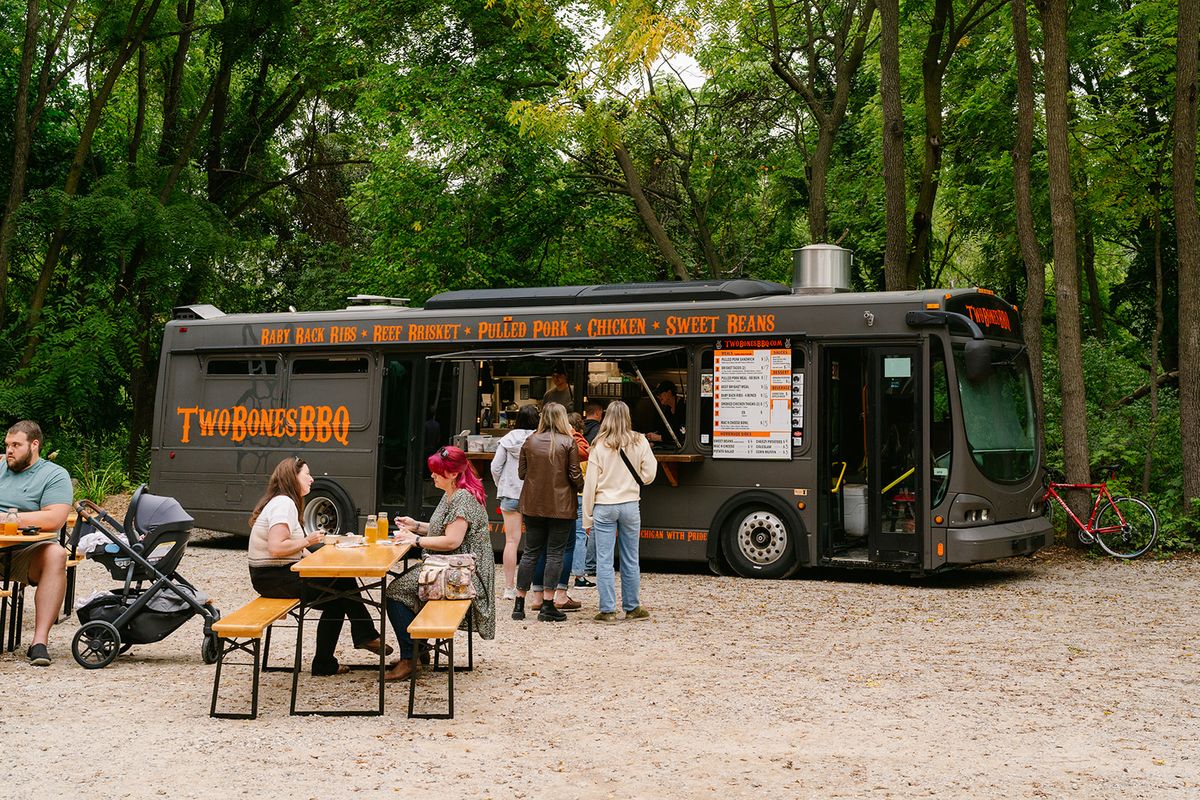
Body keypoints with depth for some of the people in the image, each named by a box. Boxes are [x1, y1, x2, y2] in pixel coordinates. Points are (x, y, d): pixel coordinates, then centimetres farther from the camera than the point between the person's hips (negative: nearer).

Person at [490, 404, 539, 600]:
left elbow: (495, 467, 0)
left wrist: (501, 486, 15)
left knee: (511, 541, 4)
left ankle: (509, 588, 6)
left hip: (510, 493, 1)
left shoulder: (507, 440, -1)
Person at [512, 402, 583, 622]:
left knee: (530, 552, 11)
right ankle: (547, 606, 2)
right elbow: (575, 476, -8)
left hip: (533, 505, 4)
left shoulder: (530, 442, 2)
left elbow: (521, 473, 8)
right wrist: (582, 489, 12)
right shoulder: (568, 443, -8)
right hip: (561, 506, -4)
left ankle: (520, 603, 12)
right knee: (555, 554, 3)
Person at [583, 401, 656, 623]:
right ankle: (632, 608, 20)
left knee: (604, 561, 3)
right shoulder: (639, 442, -2)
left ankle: (607, 610, 4)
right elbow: (648, 475, 1)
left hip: (604, 507, -2)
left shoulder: (599, 446, -6)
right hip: (630, 505, 2)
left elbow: (590, 484, -4)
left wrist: (587, 518, 2)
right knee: (630, 560, 11)